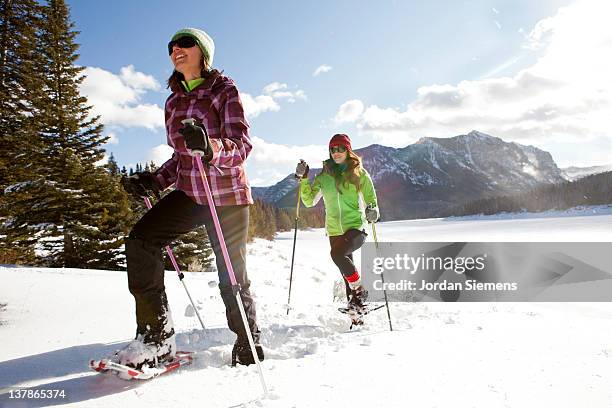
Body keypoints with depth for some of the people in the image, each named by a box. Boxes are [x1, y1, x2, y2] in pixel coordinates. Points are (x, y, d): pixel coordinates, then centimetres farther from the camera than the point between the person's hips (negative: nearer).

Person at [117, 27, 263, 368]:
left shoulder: (224, 90, -5)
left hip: (228, 196, -6)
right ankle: (158, 336, -5)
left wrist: (211, 147, -38)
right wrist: (154, 180, 4)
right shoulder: (174, 102, 14)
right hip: (190, 193, 6)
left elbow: (242, 145, -17)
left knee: (232, 279, 0)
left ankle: (249, 348, 23)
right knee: (140, 242, -14)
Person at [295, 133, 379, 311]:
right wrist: (303, 179, -7)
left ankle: (359, 290, -9)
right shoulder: (324, 175, 7)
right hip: (335, 230, 4)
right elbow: (309, 201, 5)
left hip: (356, 226, -4)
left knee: (337, 253, -29)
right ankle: (356, 306, 24)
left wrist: (372, 211, -19)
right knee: (346, 272, 9)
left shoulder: (359, 173, 0)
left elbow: (370, 199, 3)